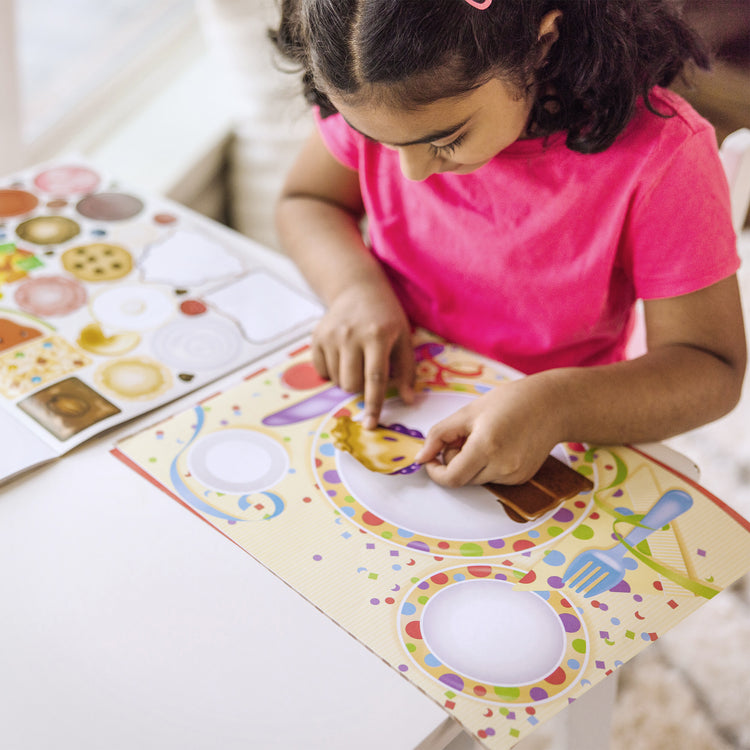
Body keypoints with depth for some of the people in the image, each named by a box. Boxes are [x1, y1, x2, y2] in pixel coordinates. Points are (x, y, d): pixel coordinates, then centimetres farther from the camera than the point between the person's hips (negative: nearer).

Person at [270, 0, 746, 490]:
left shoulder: (660, 153, -24)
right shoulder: (375, 98, -13)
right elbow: (307, 201, 5)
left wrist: (558, 408, -35)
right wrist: (354, 284, -17)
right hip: (381, 395, 3)